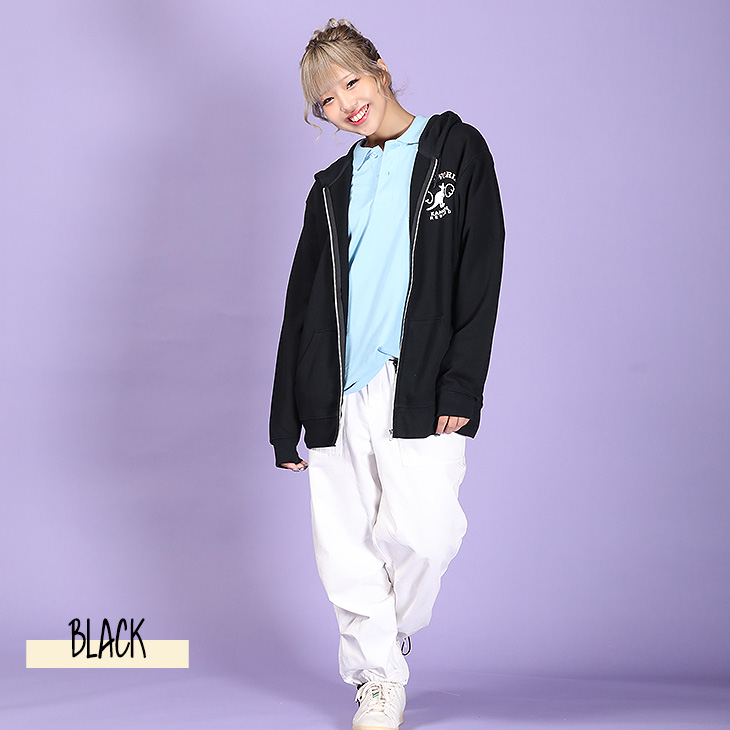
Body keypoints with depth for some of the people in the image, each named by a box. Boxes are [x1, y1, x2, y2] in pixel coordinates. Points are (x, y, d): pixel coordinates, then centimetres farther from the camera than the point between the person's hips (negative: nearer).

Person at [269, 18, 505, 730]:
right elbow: (302, 303, 18)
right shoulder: (332, 188, 18)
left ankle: (393, 635, 14)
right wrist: (286, 419, 12)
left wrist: (461, 384, -11)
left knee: (423, 532, -15)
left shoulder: (456, 149, 7)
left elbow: (480, 275, -1)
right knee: (344, 548, 0)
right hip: (337, 392, 4)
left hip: (419, 387, -4)